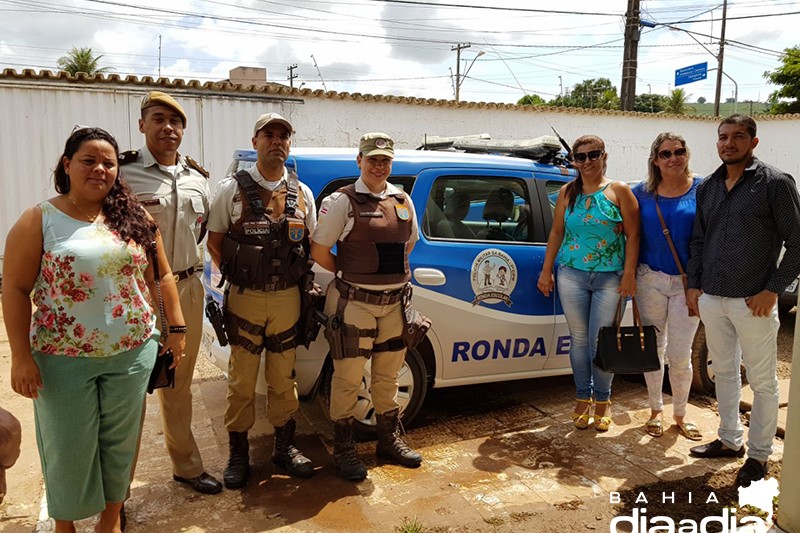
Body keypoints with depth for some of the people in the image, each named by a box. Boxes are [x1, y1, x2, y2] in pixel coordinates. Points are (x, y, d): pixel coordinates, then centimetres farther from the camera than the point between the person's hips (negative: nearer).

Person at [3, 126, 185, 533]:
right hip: (63, 359, -2)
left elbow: (160, 277, 7)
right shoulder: (39, 221, -5)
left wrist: (176, 328, 3)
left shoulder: (134, 217, 3)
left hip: (132, 354, 2)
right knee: (67, 447, 11)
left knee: (120, 443, 13)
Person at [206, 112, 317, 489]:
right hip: (245, 300, -2)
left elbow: (312, 244, 14)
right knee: (241, 379, 6)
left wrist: (301, 277, 4)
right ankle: (238, 453, 22)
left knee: (284, 377, 13)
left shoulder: (302, 194, 7)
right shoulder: (232, 189, -1)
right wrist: (235, 275, -2)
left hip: (288, 299, 2)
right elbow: (214, 242, 3)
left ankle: (284, 446, 28)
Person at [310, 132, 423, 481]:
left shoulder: (403, 201, 9)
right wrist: (352, 275, 0)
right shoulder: (342, 202, -8)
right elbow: (319, 252, -8)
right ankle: (343, 449, 19)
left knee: (388, 376, 17)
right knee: (348, 378, 3)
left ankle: (389, 439, 34)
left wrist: (390, 274, 11)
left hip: (394, 302, 5)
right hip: (354, 303, -5)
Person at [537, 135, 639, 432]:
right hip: (572, 275, 2)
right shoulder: (567, 193, 9)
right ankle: (583, 397, 22)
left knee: (600, 341, 0)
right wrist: (546, 271, 8)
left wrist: (629, 273, -9)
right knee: (579, 339, 7)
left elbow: (633, 235, -2)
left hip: (610, 278, -2)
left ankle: (603, 400, 20)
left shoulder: (619, 191, 1)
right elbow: (556, 233, 12)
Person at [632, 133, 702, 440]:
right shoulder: (641, 193, 2)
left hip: (688, 283, -2)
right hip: (650, 280, 2)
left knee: (680, 356, 3)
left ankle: (680, 414, 25)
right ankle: (656, 411, 29)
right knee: (653, 349, 11)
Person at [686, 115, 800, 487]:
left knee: (762, 381, 6)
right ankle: (730, 440, 32)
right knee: (724, 372, 17)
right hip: (711, 298, 6)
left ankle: (759, 454, 20)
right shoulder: (708, 187, 10)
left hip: (752, 302, -6)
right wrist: (693, 284, 9)